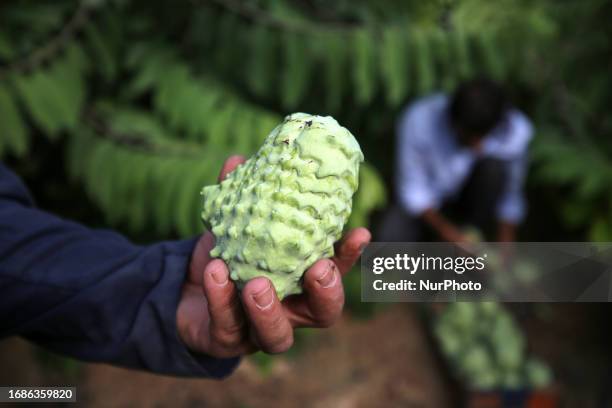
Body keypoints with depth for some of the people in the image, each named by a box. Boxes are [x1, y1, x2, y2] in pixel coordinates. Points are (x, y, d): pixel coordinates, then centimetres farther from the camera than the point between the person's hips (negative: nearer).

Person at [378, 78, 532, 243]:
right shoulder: (419, 121, -29)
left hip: (477, 199, 2)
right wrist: (446, 231, -24)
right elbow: (413, 189, -19)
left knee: (495, 165, -30)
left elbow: (510, 197, -14)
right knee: (391, 237, -30)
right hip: (431, 204, -2)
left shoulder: (517, 130, -25)